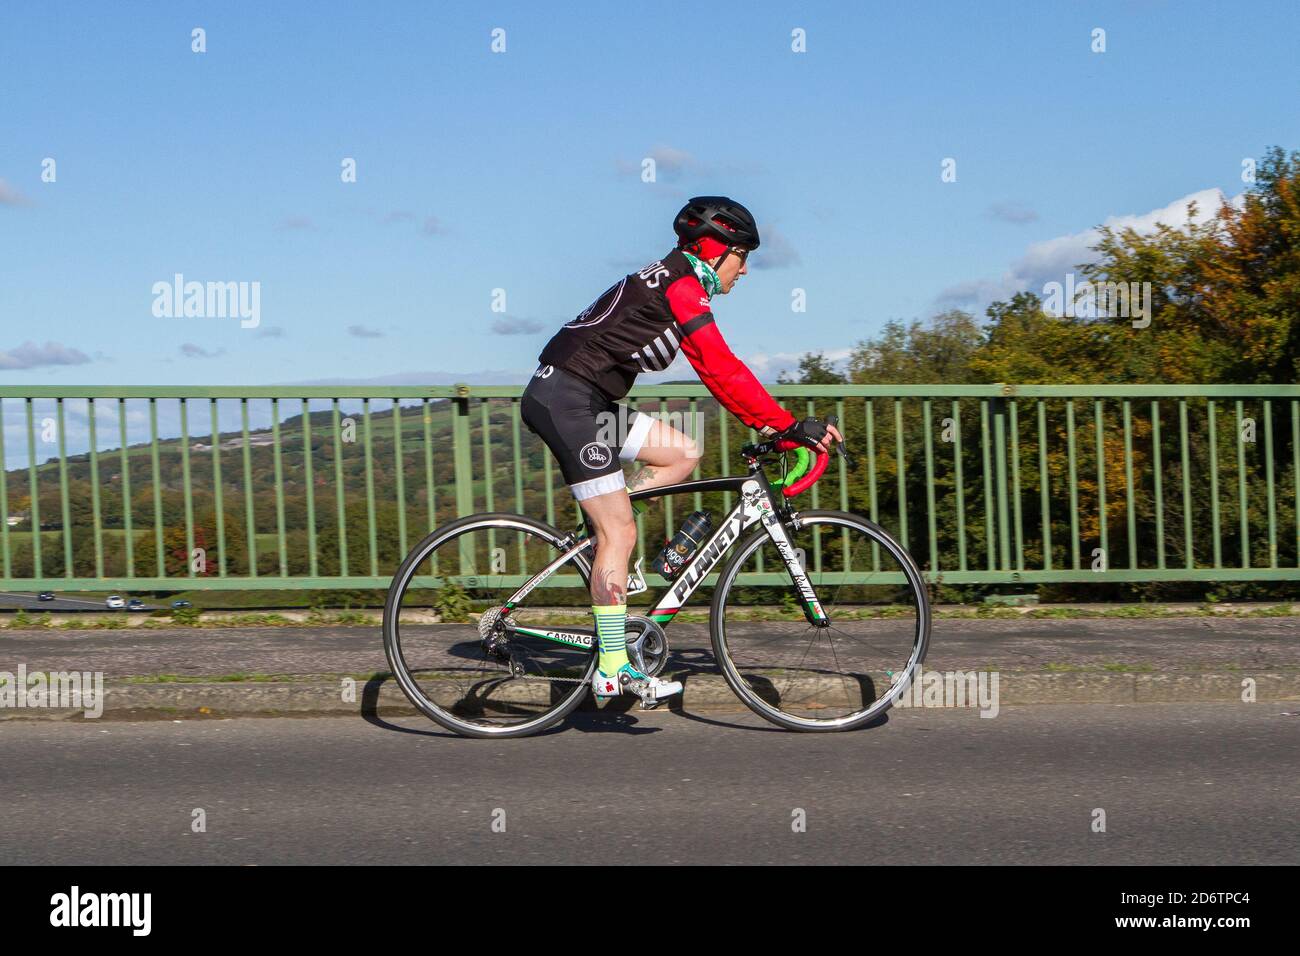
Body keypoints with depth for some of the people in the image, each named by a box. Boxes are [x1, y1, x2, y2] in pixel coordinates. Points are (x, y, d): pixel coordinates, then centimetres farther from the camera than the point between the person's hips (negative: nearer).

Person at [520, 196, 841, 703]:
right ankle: (613, 670, -4)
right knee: (620, 533, -8)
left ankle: (598, 518, 7)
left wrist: (762, 424, 15)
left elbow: (713, 371, 21)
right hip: (566, 399, -10)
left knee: (684, 454, 10)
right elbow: (723, 369, -21)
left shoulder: (672, 281, 18)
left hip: (586, 401, 10)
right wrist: (790, 425, -19)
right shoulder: (682, 286, -12)